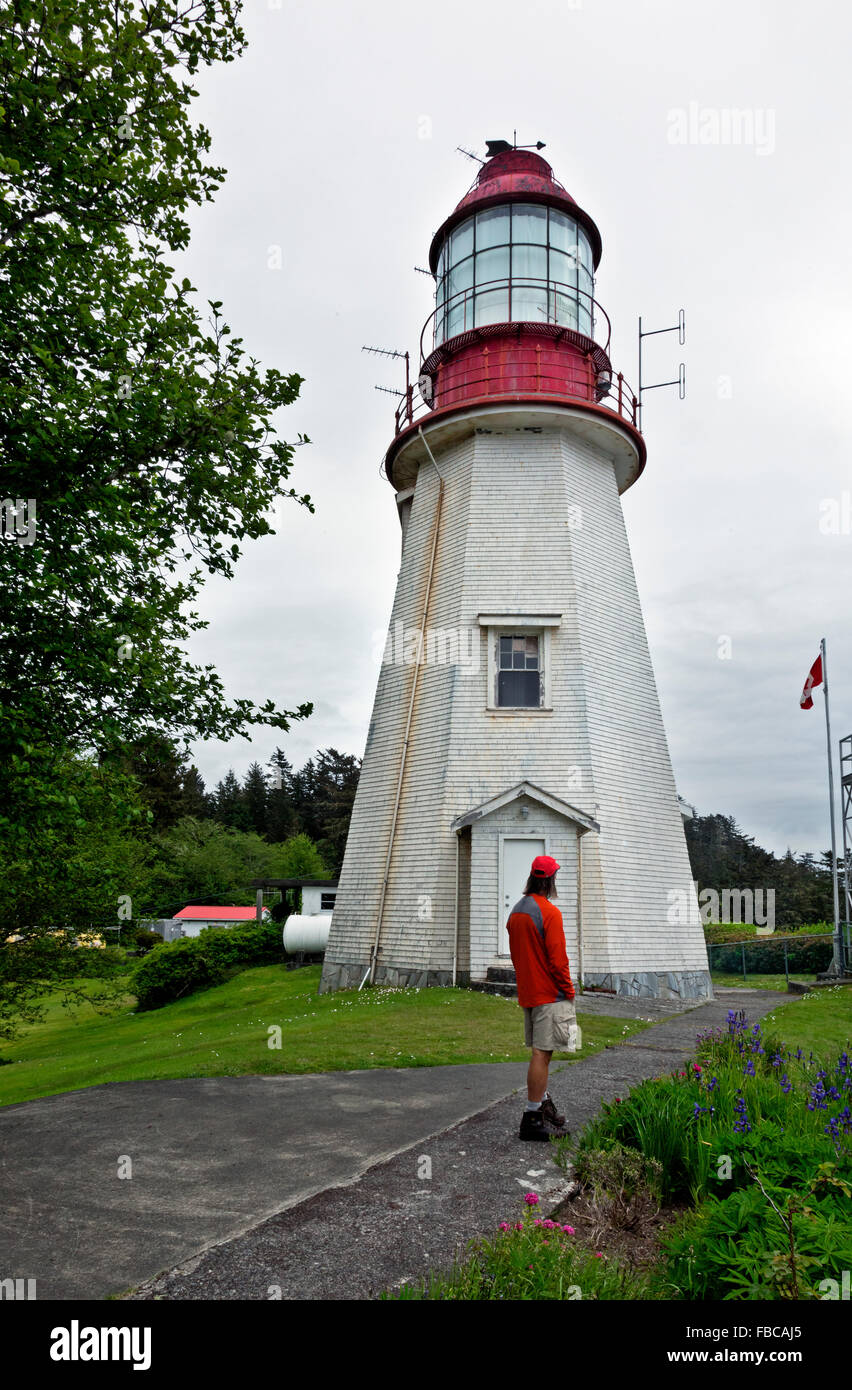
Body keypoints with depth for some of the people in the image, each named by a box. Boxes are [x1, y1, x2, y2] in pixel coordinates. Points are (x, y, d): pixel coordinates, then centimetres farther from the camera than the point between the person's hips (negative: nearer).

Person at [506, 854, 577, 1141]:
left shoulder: (516, 911, 11)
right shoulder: (549, 912, -16)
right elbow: (557, 959, -18)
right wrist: (569, 991, -8)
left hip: (527, 993, 9)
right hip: (550, 994, -9)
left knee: (541, 1051, 18)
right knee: (542, 1053, -5)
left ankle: (545, 1105, 28)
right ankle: (533, 1118, -3)